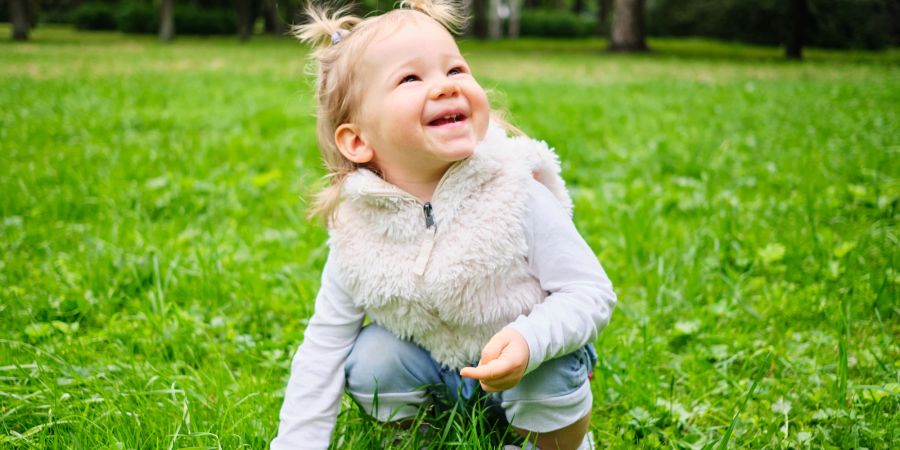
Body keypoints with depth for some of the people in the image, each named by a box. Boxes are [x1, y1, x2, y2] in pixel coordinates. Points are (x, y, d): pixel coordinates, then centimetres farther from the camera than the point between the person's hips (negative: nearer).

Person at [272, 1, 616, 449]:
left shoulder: (521, 197, -27)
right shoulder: (357, 232, -20)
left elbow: (592, 293, -22)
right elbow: (323, 345, -11)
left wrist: (529, 341, -41)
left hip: (528, 366, -2)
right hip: (437, 368, 3)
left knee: (551, 373, -31)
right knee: (370, 357, -21)